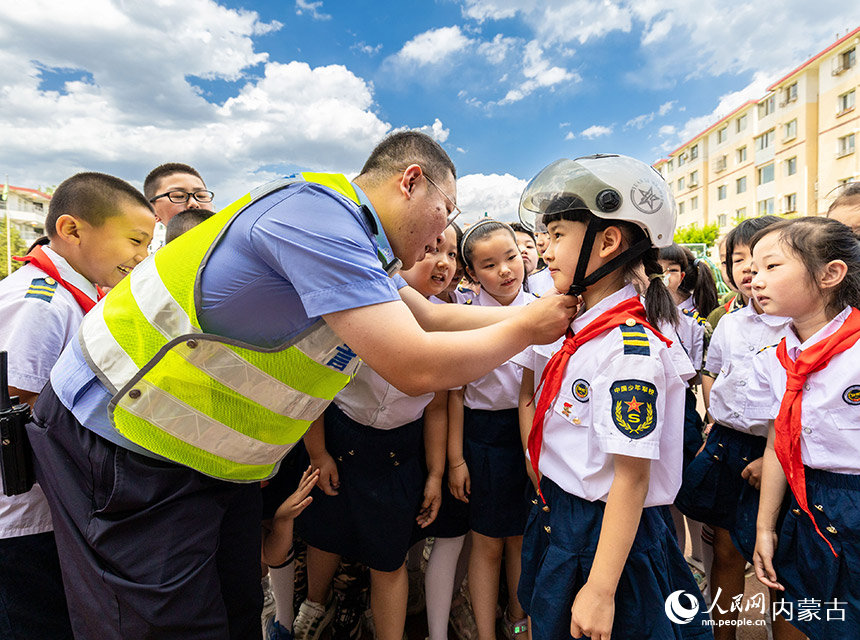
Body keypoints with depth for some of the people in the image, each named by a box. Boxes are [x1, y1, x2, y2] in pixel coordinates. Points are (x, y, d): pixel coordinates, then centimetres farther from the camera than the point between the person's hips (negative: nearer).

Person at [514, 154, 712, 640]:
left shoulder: (631, 348, -24)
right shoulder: (574, 330, 1)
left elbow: (631, 476, -24)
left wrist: (600, 591, -20)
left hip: (605, 538, -7)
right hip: (558, 521, 8)